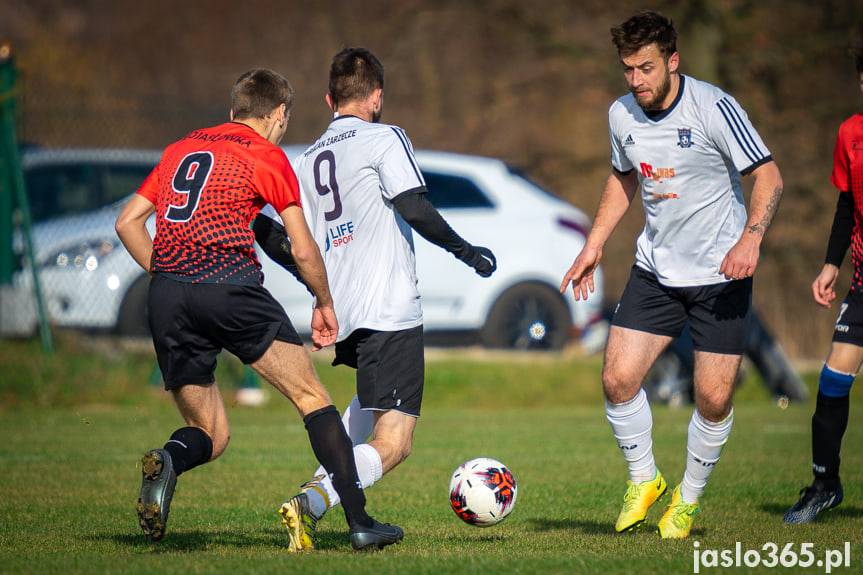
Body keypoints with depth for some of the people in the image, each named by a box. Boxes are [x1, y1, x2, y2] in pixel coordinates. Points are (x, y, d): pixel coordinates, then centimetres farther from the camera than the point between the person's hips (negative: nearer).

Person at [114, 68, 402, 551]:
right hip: (230, 285, -5)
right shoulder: (268, 157, 7)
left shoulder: (180, 149, 23)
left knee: (210, 435, 13)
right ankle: (359, 521, -1)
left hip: (166, 294, 5)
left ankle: (166, 463, -22)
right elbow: (303, 251, 6)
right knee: (311, 396, 7)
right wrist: (325, 304, 21)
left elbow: (128, 223, 21)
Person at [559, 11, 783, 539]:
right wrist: (594, 246, 13)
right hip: (655, 270, 4)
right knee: (618, 378, -8)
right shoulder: (622, 115, 1)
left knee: (714, 398, -5)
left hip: (721, 275, -4)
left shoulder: (713, 108, -17)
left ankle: (689, 499, 19)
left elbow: (769, 176, -15)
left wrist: (750, 239, -29)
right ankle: (643, 480, 16)